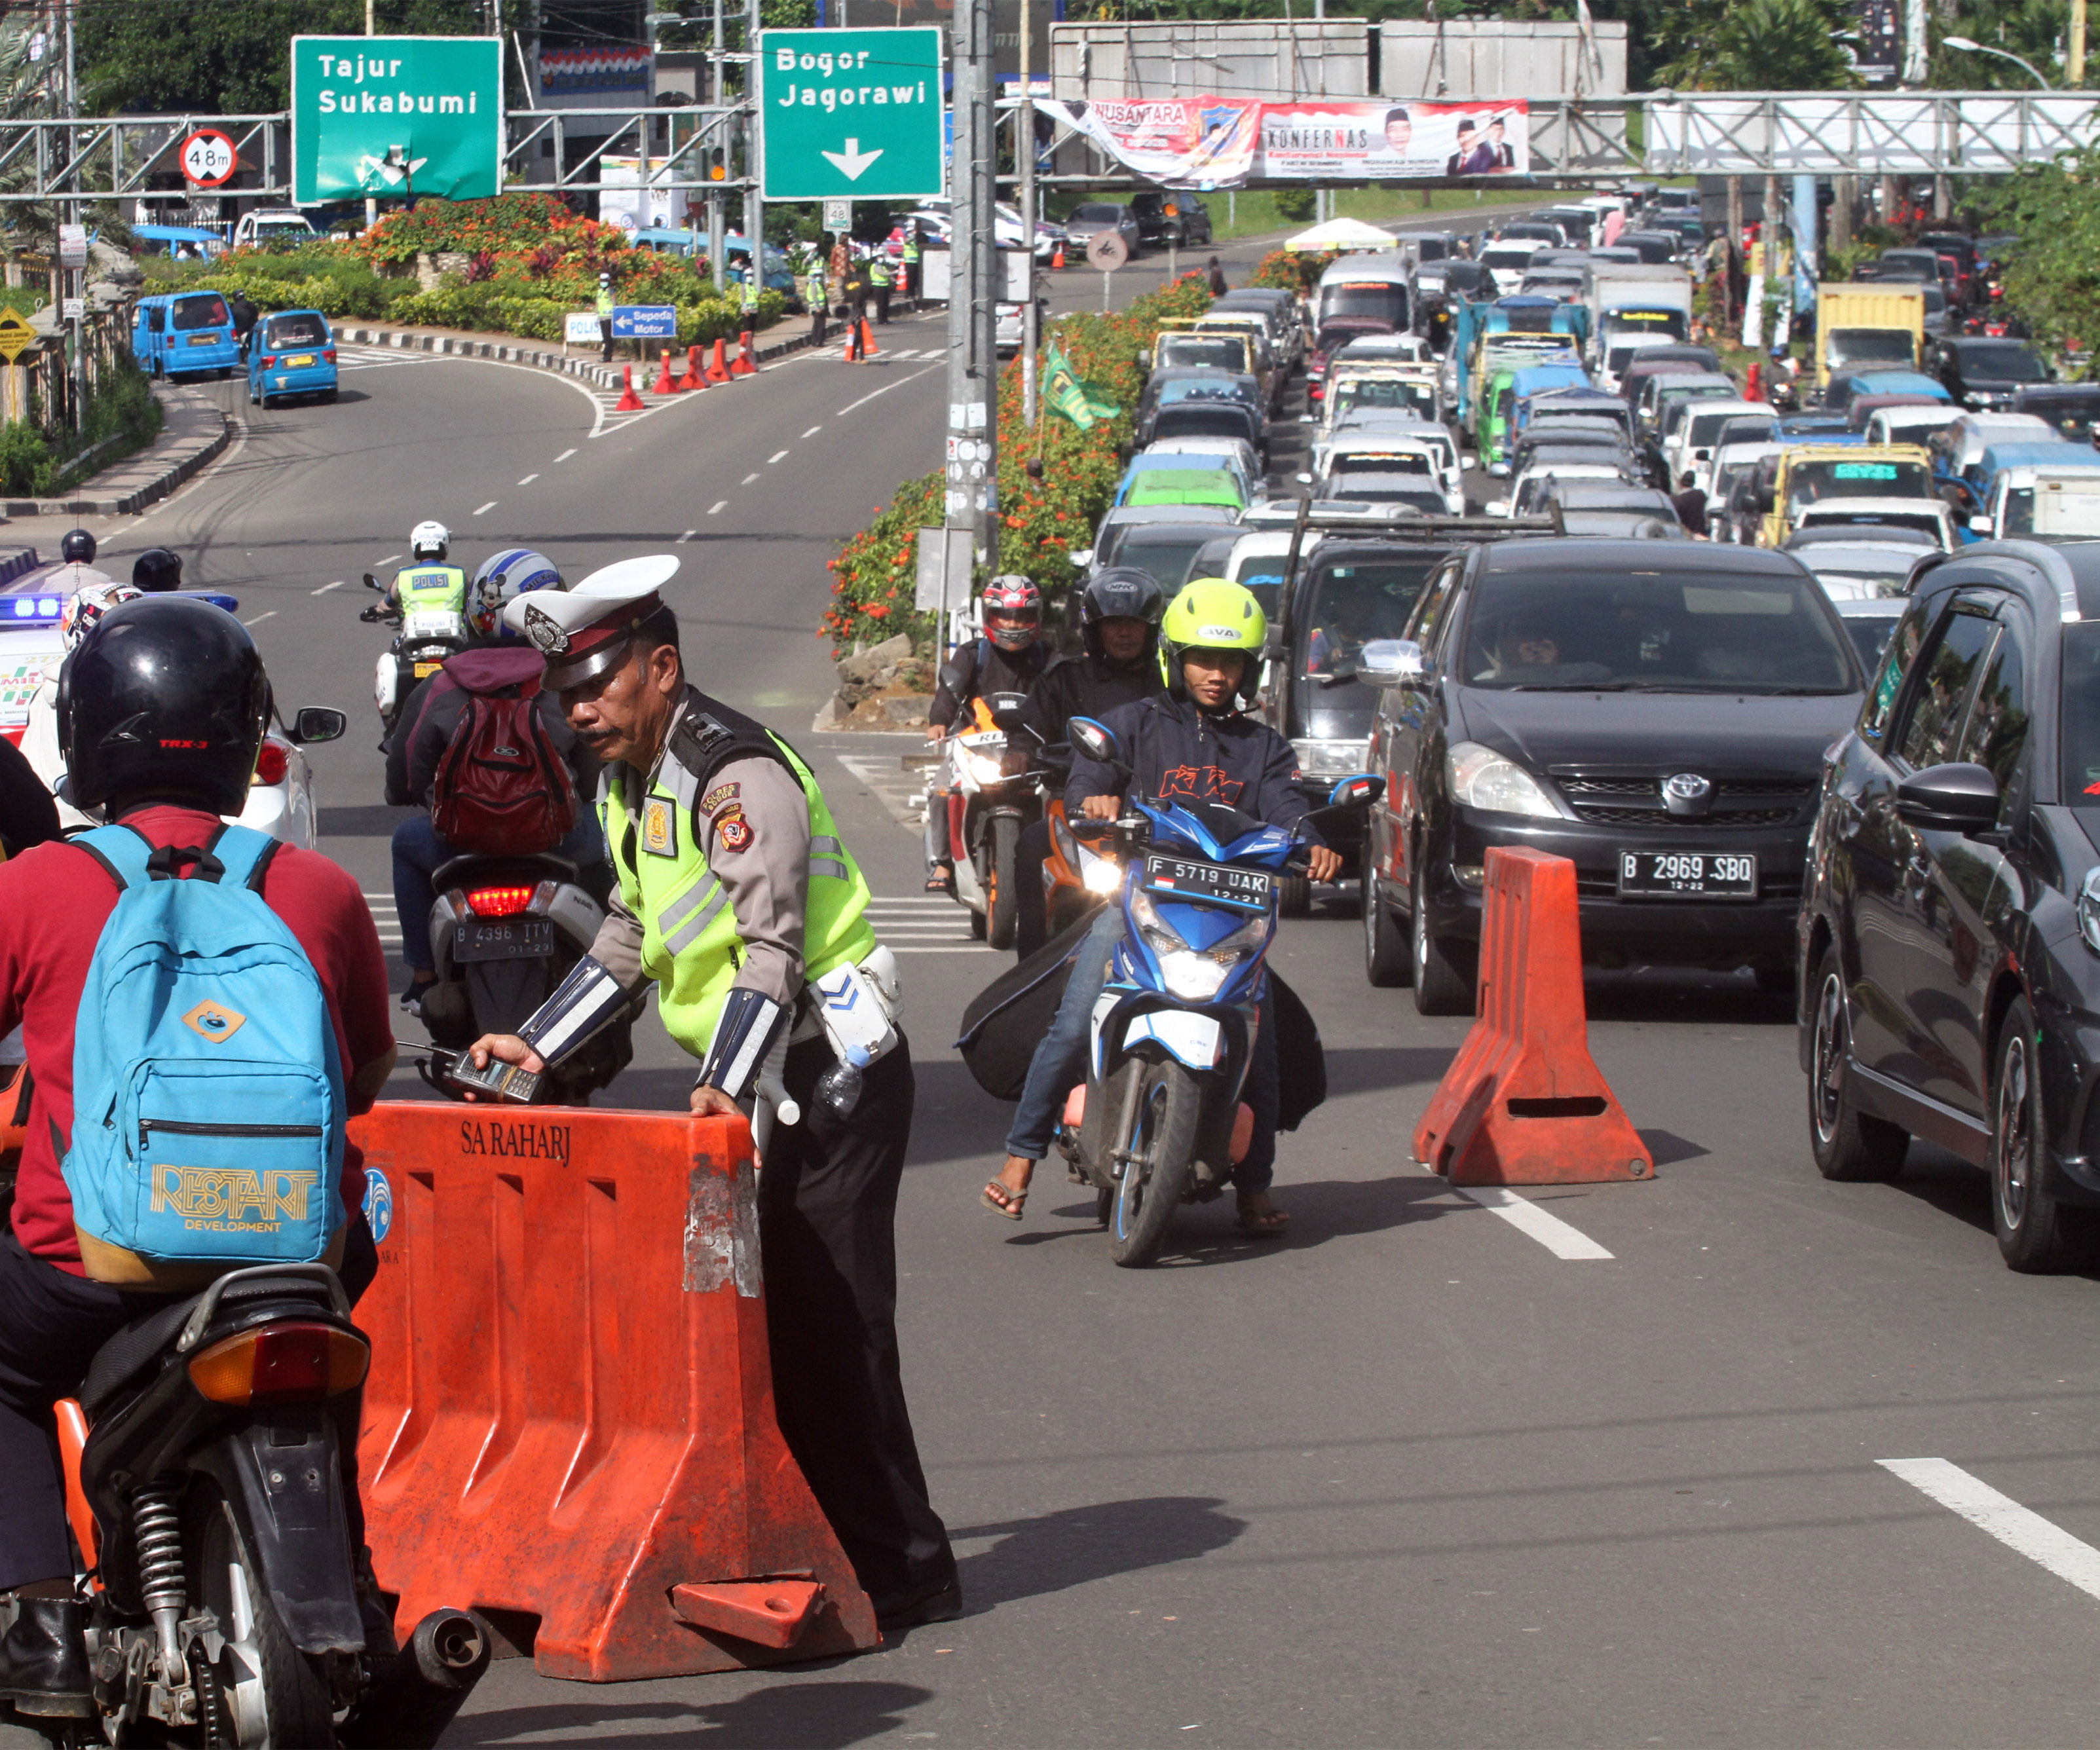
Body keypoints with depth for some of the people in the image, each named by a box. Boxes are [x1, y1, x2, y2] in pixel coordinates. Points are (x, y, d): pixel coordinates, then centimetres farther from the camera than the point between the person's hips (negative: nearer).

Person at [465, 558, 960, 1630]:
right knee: (755, 1319, 10)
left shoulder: (737, 775, -17)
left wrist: (725, 1086, -37)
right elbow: (629, 947, 22)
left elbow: (772, 949, -27)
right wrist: (537, 1047, 12)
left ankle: (897, 1574, -6)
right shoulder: (627, 785, 13)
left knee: (824, 1322, -10)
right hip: (755, 1086, 10)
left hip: (830, 1073, -10)